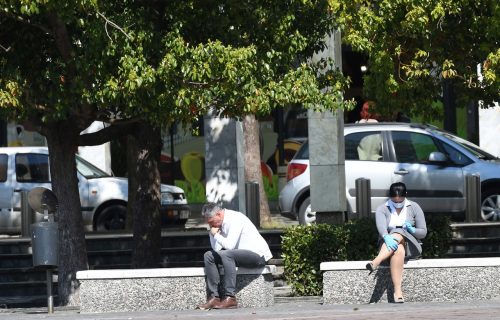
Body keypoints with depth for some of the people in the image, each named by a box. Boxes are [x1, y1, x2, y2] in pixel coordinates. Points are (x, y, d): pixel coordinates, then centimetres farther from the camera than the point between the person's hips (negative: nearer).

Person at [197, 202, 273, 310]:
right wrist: (212, 233, -6)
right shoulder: (219, 223, 8)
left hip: (258, 255, -9)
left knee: (226, 255, -33)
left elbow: (229, 245, -26)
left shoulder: (235, 219, -19)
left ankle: (230, 298, -33)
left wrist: (216, 234, -13)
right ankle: (214, 297, -9)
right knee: (208, 256, 0)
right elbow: (216, 249, 6)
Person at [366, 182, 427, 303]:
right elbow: (381, 227, -18)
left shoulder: (414, 207, 6)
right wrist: (386, 237, -40)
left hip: (410, 246, 1)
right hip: (390, 243, -1)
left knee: (398, 234, -34)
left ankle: (376, 262, -55)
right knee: (398, 250, -39)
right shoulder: (382, 209, 3)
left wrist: (412, 230, -17)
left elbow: (423, 232, 5)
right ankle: (398, 291, -53)